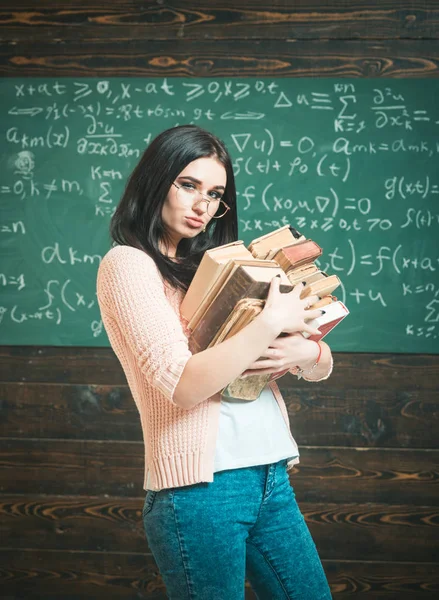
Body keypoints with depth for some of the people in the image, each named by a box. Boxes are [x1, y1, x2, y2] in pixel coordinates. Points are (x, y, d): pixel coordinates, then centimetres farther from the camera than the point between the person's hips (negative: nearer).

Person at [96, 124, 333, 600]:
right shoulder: (126, 263, -4)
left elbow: (323, 364, 12)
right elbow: (184, 383, -18)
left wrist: (302, 352, -10)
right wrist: (271, 323, -15)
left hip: (271, 476, 7)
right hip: (201, 485, -7)